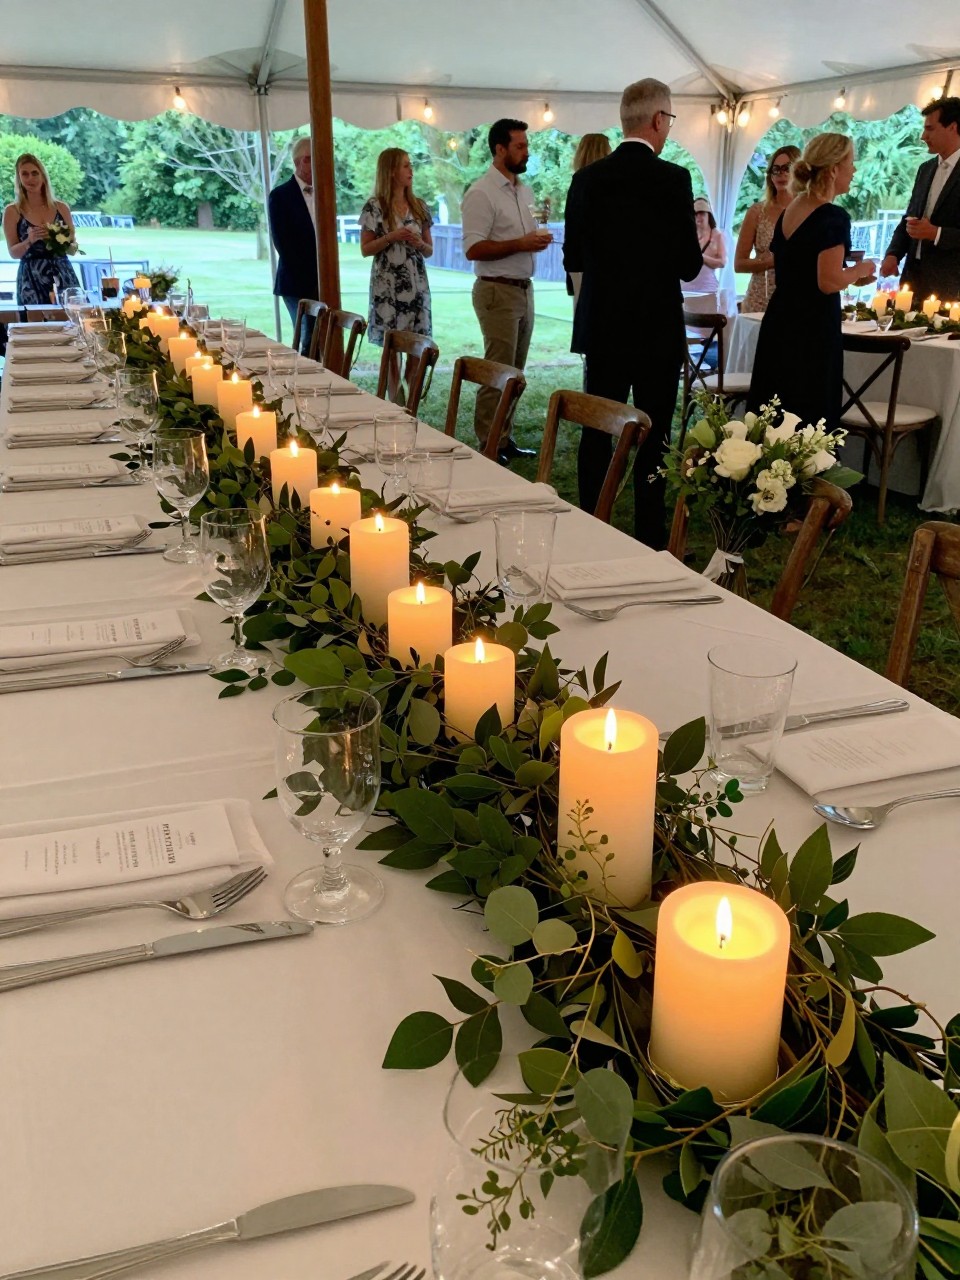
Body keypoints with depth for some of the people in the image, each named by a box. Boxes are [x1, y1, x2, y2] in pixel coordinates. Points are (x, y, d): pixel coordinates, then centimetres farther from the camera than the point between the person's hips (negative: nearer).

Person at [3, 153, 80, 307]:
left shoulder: (61, 208, 8)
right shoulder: (12, 211, 3)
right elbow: (13, 252, 2)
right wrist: (29, 241, -15)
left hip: (63, 275, 2)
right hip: (32, 279, -2)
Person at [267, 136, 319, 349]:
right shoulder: (280, 195, -2)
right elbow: (281, 243, -6)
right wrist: (307, 279, -10)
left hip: (322, 282, 5)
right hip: (297, 283, -4)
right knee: (309, 339, -8)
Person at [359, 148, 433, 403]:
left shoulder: (419, 206, 9)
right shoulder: (375, 206, -4)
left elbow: (429, 250, 13)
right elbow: (365, 249, -4)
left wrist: (419, 244, -9)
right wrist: (391, 237, -17)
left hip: (416, 285, 4)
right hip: (387, 286, -4)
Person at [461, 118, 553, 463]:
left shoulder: (524, 191, 16)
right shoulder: (481, 194, -10)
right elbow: (473, 249, -17)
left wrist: (540, 238, 3)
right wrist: (521, 244, -21)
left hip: (524, 289, 8)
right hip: (498, 291, -8)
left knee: (515, 371, 9)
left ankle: (505, 438, 16)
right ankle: (489, 447, -2)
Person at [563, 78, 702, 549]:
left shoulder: (587, 178, 2)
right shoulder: (673, 179, -10)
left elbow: (572, 258, 6)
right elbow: (688, 265, -9)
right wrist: (702, 247, 13)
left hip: (600, 326, 4)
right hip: (656, 329, -3)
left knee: (596, 432, 11)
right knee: (652, 437, 3)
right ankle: (650, 538, 8)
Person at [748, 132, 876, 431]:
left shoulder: (791, 210, 11)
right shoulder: (833, 217, -14)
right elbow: (829, 282, -21)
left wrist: (848, 274, 20)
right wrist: (859, 271, -2)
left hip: (779, 322, 8)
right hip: (813, 329, -8)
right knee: (809, 416, -3)